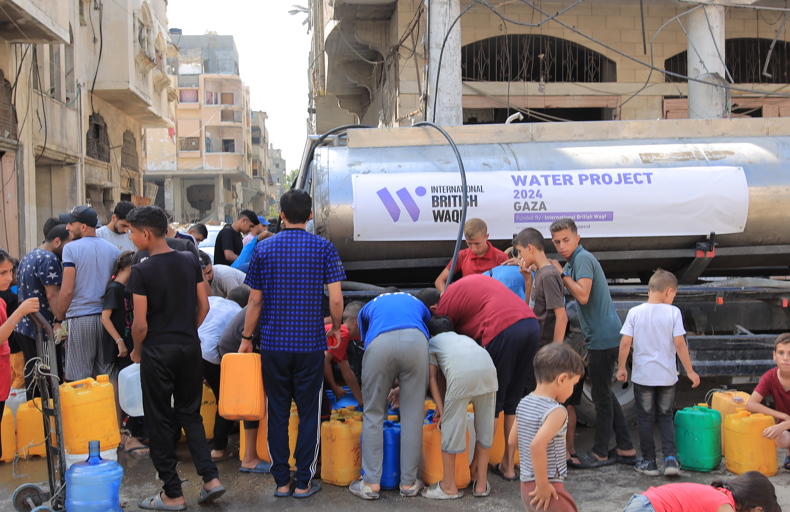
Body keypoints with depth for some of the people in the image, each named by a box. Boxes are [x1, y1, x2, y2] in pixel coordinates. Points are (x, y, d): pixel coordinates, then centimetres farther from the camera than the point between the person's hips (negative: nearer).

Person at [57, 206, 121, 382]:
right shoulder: (114, 250, 9)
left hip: (79, 319, -4)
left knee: (79, 379, 2)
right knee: (109, 376, 9)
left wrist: (59, 320, -1)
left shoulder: (71, 248, -6)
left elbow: (67, 291, -10)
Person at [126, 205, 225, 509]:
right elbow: (203, 306, 6)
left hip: (157, 352, -5)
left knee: (160, 421, 7)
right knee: (190, 414, 17)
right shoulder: (190, 262, 2)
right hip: (190, 347, 5)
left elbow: (140, 323, -14)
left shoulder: (141, 271, -14)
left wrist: (136, 351, 3)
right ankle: (211, 478, 8)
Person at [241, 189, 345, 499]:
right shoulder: (324, 248, -4)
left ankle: (281, 481, 16)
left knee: (277, 413, 11)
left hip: (273, 344, 1)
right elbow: (336, 299, -9)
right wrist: (336, 328, 9)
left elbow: (255, 301, 3)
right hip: (310, 344, -1)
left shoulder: (263, 249, 1)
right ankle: (304, 482, 13)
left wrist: (246, 338, 14)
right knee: (309, 413, 8)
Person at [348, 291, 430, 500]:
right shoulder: (417, 304, 41)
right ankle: (409, 483, 19)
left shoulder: (369, 307, 39)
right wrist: (404, 388, 55)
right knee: (412, 416, 11)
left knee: (373, 414, 13)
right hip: (415, 340, 1)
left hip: (380, 343, -1)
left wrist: (383, 388, 54)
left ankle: (371, 483, 14)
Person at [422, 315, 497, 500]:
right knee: (485, 425, 16)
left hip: (461, 373, -5)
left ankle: (449, 486, 19)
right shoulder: (464, 337, 42)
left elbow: (433, 379, 21)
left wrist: (442, 410, 19)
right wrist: (445, 405, 43)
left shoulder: (432, 342, 30)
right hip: (488, 368, 5)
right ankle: (481, 484, 27)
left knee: (451, 425, 8)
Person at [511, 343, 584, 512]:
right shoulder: (556, 411, -19)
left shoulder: (524, 404, 5)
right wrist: (542, 485, -23)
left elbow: (513, 440, 13)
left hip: (526, 484, 9)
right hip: (548, 487, -8)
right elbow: (537, 445, -32)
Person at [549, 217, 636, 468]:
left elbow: (583, 296, -25)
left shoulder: (582, 259, -14)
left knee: (601, 396, 0)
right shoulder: (573, 262, 17)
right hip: (600, 337, 10)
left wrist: (562, 273, -17)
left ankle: (600, 453, 11)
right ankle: (626, 448, 23)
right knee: (605, 394, 17)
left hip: (603, 338, -10)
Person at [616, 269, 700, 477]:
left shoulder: (635, 312, -5)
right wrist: (690, 371, 0)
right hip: (667, 376, 0)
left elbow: (625, 343, -7)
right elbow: (679, 344, -9)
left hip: (642, 376, 0)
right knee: (665, 417, 16)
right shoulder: (673, 312, -8)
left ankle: (649, 462, 15)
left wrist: (621, 367, 6)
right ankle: (670, 458, 4)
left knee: (645, 419, 11)